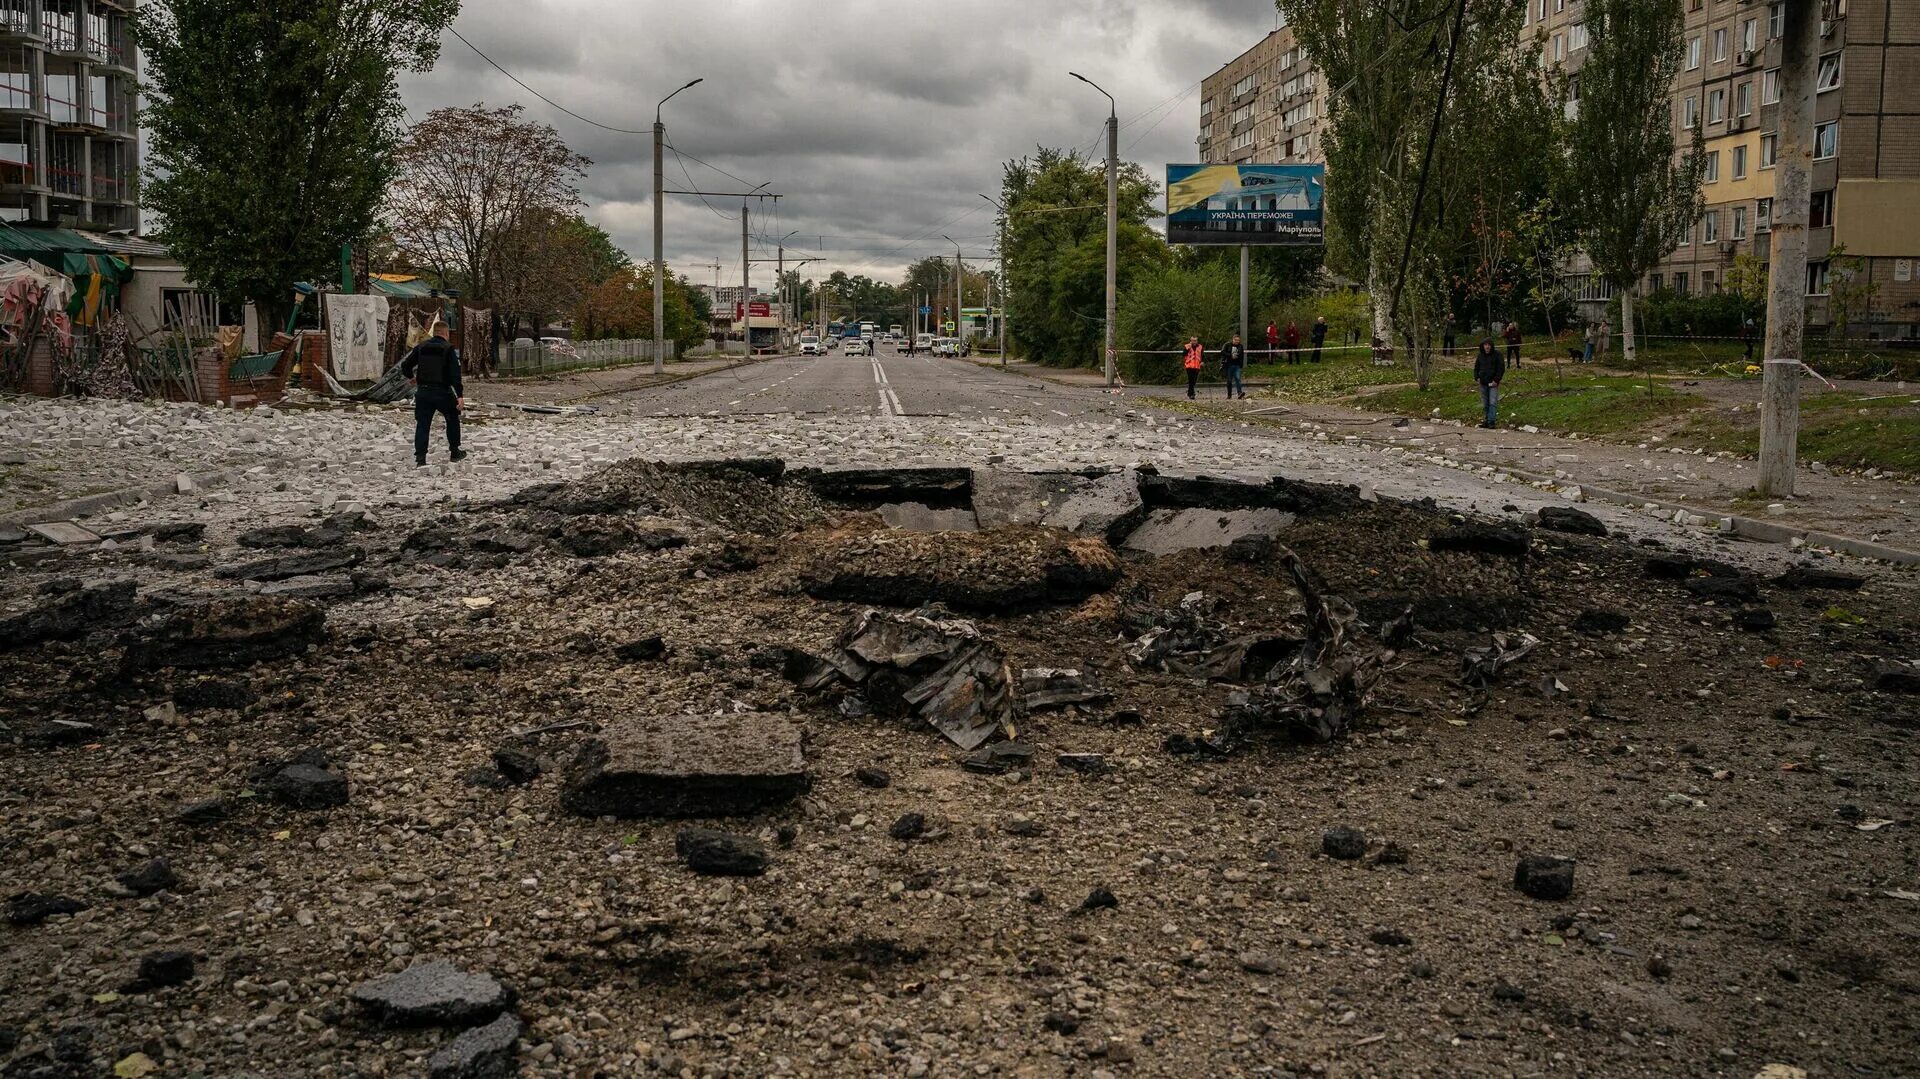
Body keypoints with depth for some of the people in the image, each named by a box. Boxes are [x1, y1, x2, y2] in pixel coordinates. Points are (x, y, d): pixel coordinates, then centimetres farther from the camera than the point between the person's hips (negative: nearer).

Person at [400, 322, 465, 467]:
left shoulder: (421, 347, 5)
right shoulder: (449, 349, -7)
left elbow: (405, 365, 7)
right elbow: (455, 373, -15)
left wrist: (411, 377, 29)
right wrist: (460, 395, -17)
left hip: (423, 392, 3)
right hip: (443, 392, -3)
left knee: (422, 424, 6)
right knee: (453, 419, 19)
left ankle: (420, 457, -2)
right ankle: (454, 452, 24)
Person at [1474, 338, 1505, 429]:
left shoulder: (1497, 354, -5)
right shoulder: (1480, 356, 8)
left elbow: (1501, 368, -6)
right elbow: (1476, 368, 19)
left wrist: (1496, 380, -13)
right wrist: (1477, 377, 3)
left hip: (1493, 383, -5)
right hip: (1483, 383, 5)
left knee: (1493, 403, -11)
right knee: (1485, 404, 9)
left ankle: (1491, 421, -13)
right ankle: (1487, 421, 16)